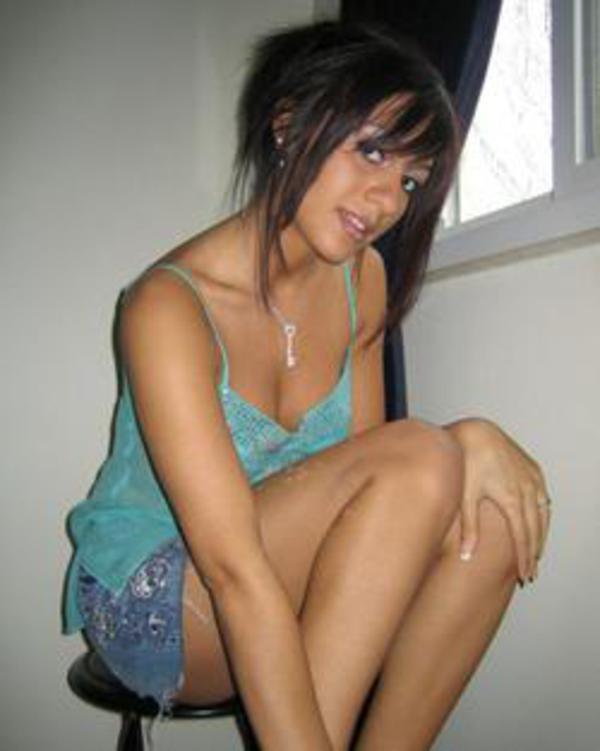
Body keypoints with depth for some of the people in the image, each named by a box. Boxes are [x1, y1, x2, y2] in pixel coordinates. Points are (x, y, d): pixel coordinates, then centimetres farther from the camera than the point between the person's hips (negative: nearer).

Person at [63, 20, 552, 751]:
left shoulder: (361, 277, -1)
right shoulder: (168, 304, -23)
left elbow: (360, 466, -1)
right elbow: (236, 573, -29)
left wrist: (468, 442, -21)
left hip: (300, 602, 6)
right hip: (146, 605, -6)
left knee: (494, 513, -19)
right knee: (417, 460, -26)